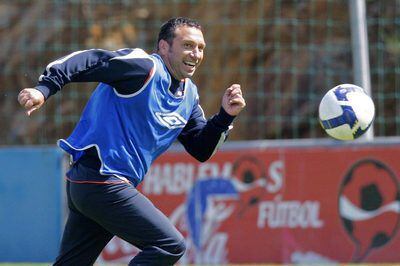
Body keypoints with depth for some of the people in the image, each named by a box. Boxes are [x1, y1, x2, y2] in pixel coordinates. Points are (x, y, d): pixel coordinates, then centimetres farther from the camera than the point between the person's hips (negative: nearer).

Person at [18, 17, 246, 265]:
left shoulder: (189, 94, 15)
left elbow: (201, 150, 19)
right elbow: (85, 61, -21)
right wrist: (44, 89, -34)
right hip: (100, 182, -10)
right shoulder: (145, 68, -12)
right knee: (171, 245, -10)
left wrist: (226, 116, 4)